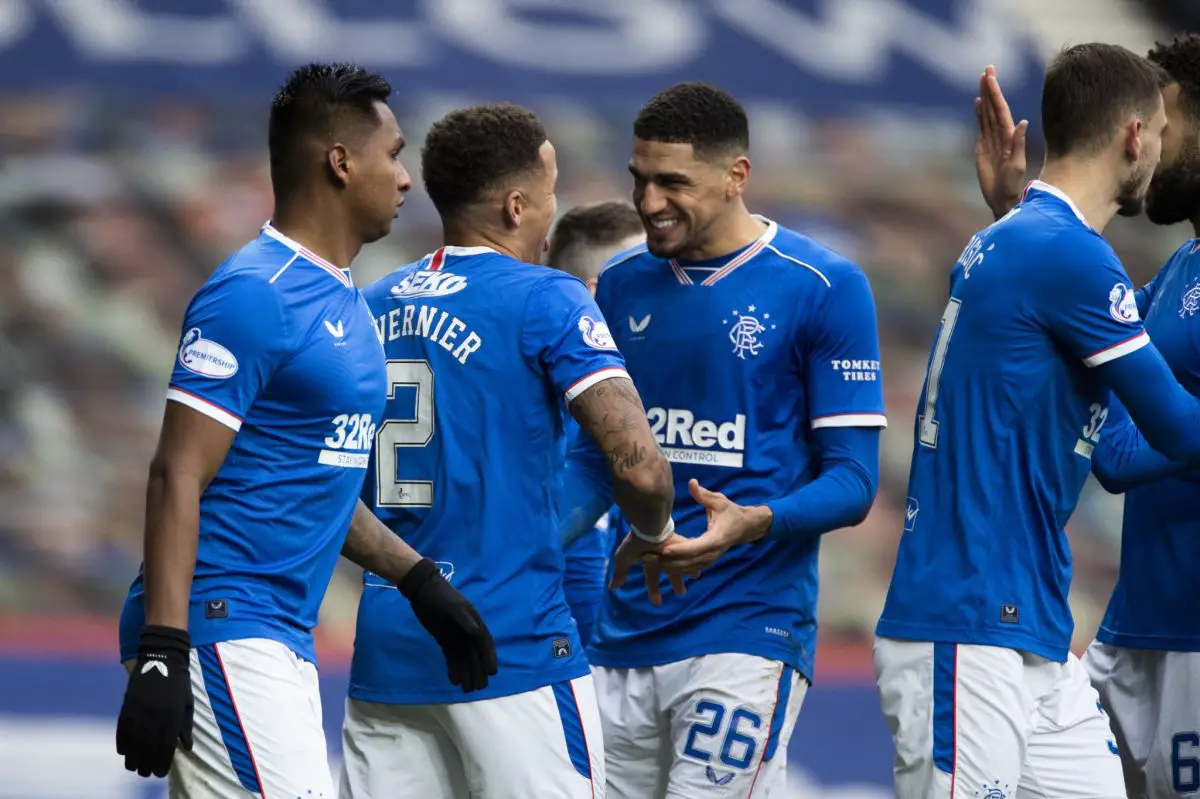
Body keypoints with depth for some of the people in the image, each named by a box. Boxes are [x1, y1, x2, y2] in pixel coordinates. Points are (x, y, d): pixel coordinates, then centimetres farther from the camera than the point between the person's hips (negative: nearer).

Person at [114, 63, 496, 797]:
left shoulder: (346, 303, 17)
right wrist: (160, 654, -23)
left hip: (280, 642, 10)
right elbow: (178, 477, -17)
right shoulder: (255, 295, -12)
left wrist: (418, 581, 23)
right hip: (218, 629, -10)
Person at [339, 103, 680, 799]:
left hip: (386, 648, 6)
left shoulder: (373, 307, 11)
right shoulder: (546, 303, -8)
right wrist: (652, 536, 2)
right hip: (515, 650, -6)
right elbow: (640, 467, -18)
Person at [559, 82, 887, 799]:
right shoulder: (623, 286, 11)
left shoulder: (823, 288, -6)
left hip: (749, 628, -6)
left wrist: (752, 524, -25)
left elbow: (853, 480, -7)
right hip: (625, 630, 6)